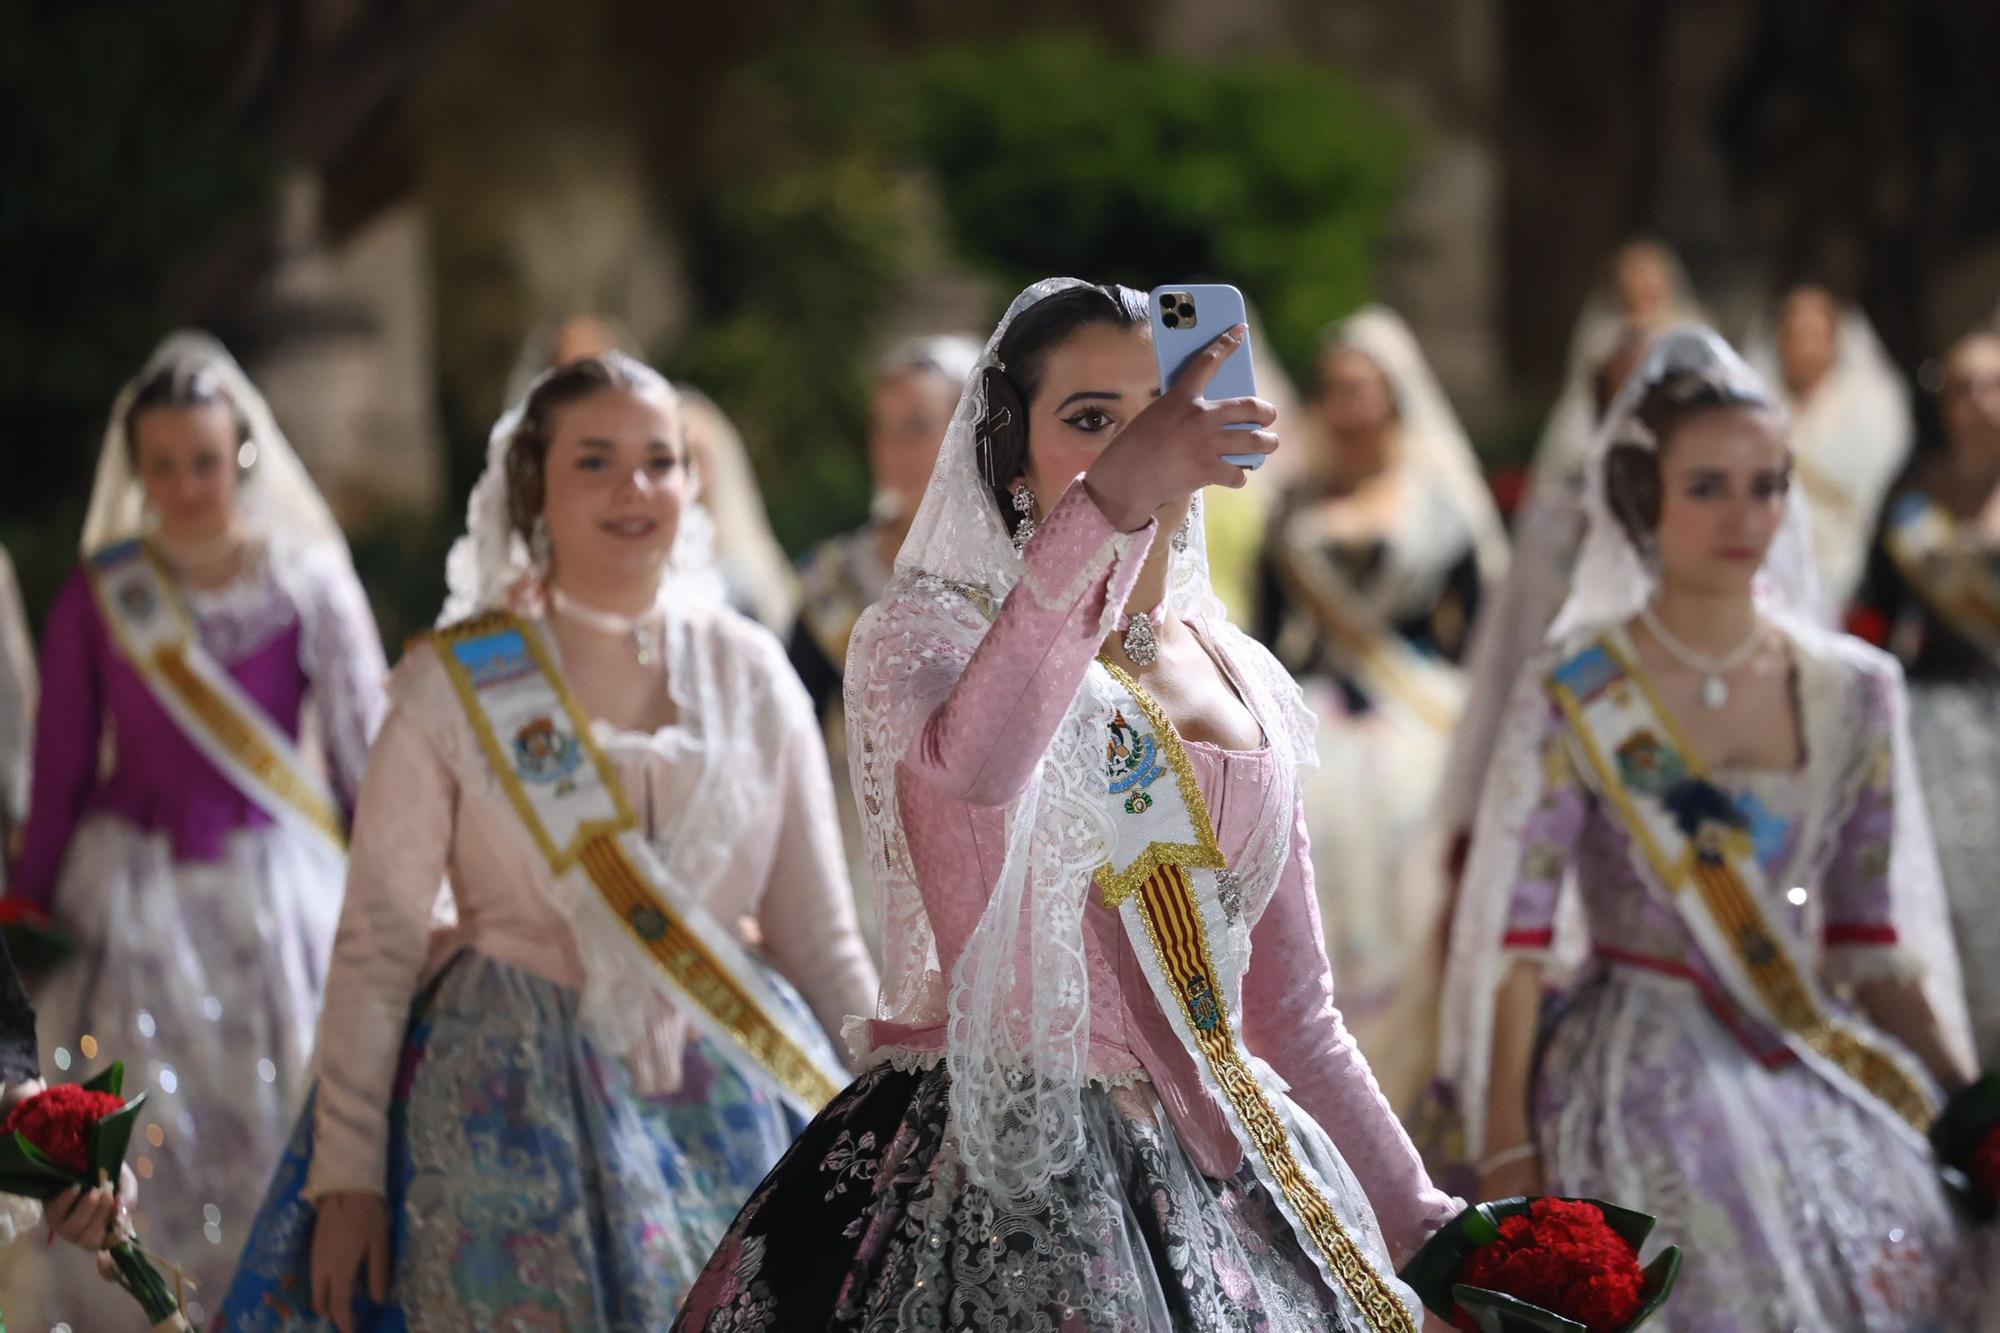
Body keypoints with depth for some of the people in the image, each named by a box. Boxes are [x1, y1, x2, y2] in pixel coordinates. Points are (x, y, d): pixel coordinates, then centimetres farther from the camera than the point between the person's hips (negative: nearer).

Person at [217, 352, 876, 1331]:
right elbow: (378, 940, -4)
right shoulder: (453, 685, -3)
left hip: (727, 1095, 3)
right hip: (515, 1098, -3)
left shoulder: (752, 673, 5)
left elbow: (821, 938, 10)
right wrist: (346, 1172, -8)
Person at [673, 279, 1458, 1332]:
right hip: (1000, 1173, -5)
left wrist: (1428, 1235, 11)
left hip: (1218, 1181, 5)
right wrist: (1108, 502, -40)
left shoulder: (1247, 682, 14)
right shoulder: (928, 633, -2)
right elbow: (975, 760, -29)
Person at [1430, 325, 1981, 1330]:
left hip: (1819, 1077, 4)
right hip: (1643, 1082, -4)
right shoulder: (1576, 693, -6)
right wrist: (1504, 1157, -10)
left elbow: (1872, 939, 12)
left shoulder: (1852, 689, 6)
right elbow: (1516, 935, -6)